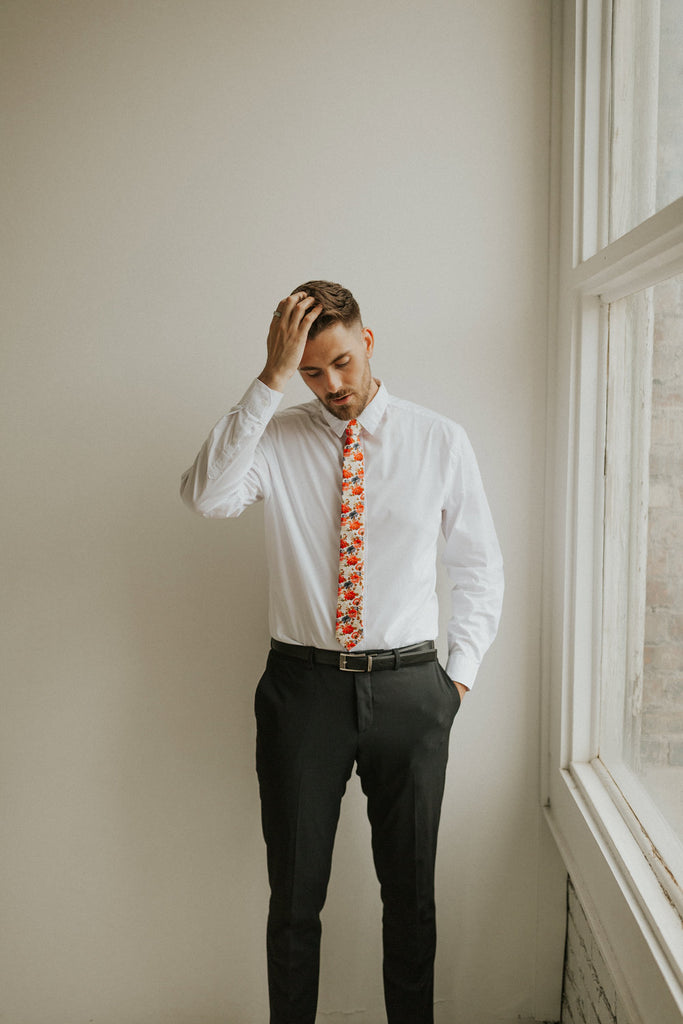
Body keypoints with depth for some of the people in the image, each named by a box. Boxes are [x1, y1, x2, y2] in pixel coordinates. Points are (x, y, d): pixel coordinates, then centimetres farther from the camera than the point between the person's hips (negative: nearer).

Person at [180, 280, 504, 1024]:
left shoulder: (440, 441, 1)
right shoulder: (275, 438, -1)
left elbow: (478, 564, 8)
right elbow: (206, 496, -22)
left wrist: (460, 670, 2)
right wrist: (269, 380, -23)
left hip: (409, 689, 1)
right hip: (304, 685, 0)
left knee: (410, 890, 15)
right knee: (295, 894, 12)